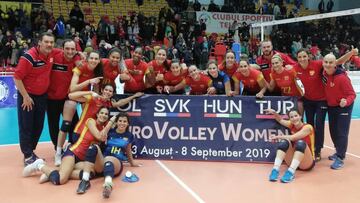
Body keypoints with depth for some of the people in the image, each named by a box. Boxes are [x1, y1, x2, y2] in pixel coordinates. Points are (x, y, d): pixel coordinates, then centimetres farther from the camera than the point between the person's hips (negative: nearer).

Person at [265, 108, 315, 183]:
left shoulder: (307, 127, -12)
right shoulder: (292, 125, 5)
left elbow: (293, 137, -24)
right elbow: (280, 120, 19)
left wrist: (278, 137, -16)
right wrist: (274, 112, 0)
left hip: (307, 163, -4)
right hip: (292, 161, 4)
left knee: (301, 143, -33)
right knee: (284, 141, -23)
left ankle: (291, 172, -46)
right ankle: (275, 170, -36)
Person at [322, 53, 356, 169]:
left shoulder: (342, 77, -28)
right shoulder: (324, 73, -9)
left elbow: (352, 94, -24)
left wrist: (346, 102, -43)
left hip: (344, 107, -7)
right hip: (331, 106, 7)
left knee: (342, 133, -6)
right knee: (333, 132, 16)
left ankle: (340, 158, 1)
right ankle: (339, 152, 34)